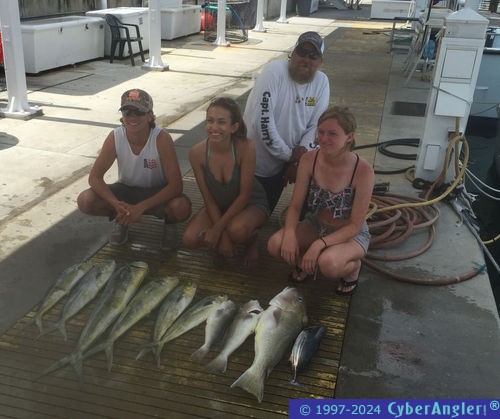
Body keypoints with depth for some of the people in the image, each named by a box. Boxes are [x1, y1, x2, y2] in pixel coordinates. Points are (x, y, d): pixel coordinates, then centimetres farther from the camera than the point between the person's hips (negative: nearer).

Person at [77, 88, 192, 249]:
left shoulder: (162, 138, -26)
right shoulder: (115, 137, -19)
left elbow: (176, 185, -27)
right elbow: (94, 177, -15)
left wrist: (140, 208, -33)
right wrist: (116, 205, -32)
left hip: (157, 193, -2)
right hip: (126, 190, 3)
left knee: (182, 207, -35)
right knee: (85, 201, -23)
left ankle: (170, 223, 4)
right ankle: (120, 219, 9)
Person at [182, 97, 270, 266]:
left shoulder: (245, 147, -29)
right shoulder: (197, 152, -20)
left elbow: (244, 195, -21)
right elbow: (208, 199, -12)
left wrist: (217, 229, -22)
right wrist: (222, 235, -18)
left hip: (251, 203, -3)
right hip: (217, 206, 3)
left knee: (237, 230, -36)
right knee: (190, 239, -20)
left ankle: (252, 241, 2)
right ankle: (221, 243, 13)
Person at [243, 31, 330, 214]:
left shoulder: (322, 82, -4)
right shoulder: (275, 70, -20)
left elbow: (315, 126, -4)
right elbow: (261, 120, -27)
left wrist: (297, 160, -17)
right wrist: (288, 154, -20)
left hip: (281, 164, 4)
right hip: (252, 163, -3)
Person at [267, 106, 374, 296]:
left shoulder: (363, 170, -25)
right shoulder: (309, 160, -15)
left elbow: (355, 225, -20)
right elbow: (295, 206, -8)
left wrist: (320, 243, -31)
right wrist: (290, 233, -29)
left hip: (350, 234, -4)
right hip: (315, 225, 4)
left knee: (328, 264, -35)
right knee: (276, 244, -22)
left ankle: (353, 267, 2)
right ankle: (305, 260, 11)